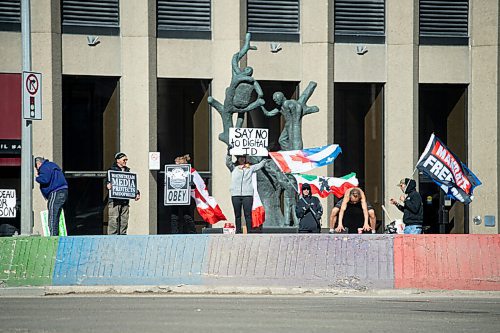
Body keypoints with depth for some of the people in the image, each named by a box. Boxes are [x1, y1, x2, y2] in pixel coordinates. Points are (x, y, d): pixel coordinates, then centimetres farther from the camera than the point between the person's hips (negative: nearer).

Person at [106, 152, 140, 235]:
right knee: (114, 220, -9)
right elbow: (108, 181, -8)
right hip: (114, 199, -6)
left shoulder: (127, 170, 20)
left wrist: (136, 193, 11)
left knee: (124, 220, 5)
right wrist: (108, 185, -31)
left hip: (125, 200, 6)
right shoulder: (112, 169, 2)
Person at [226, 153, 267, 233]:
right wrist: (228, 153, -11)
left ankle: (249, 231, -5)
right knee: (237, 215, 3)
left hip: (247, 194, 0)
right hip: (235, 195, 0)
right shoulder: (233, 167, 14)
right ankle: (238, 231, 6)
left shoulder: (250, 168, 17)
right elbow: (228, 162, 0)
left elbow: (260, 165, 23)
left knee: (248, 214, -5)